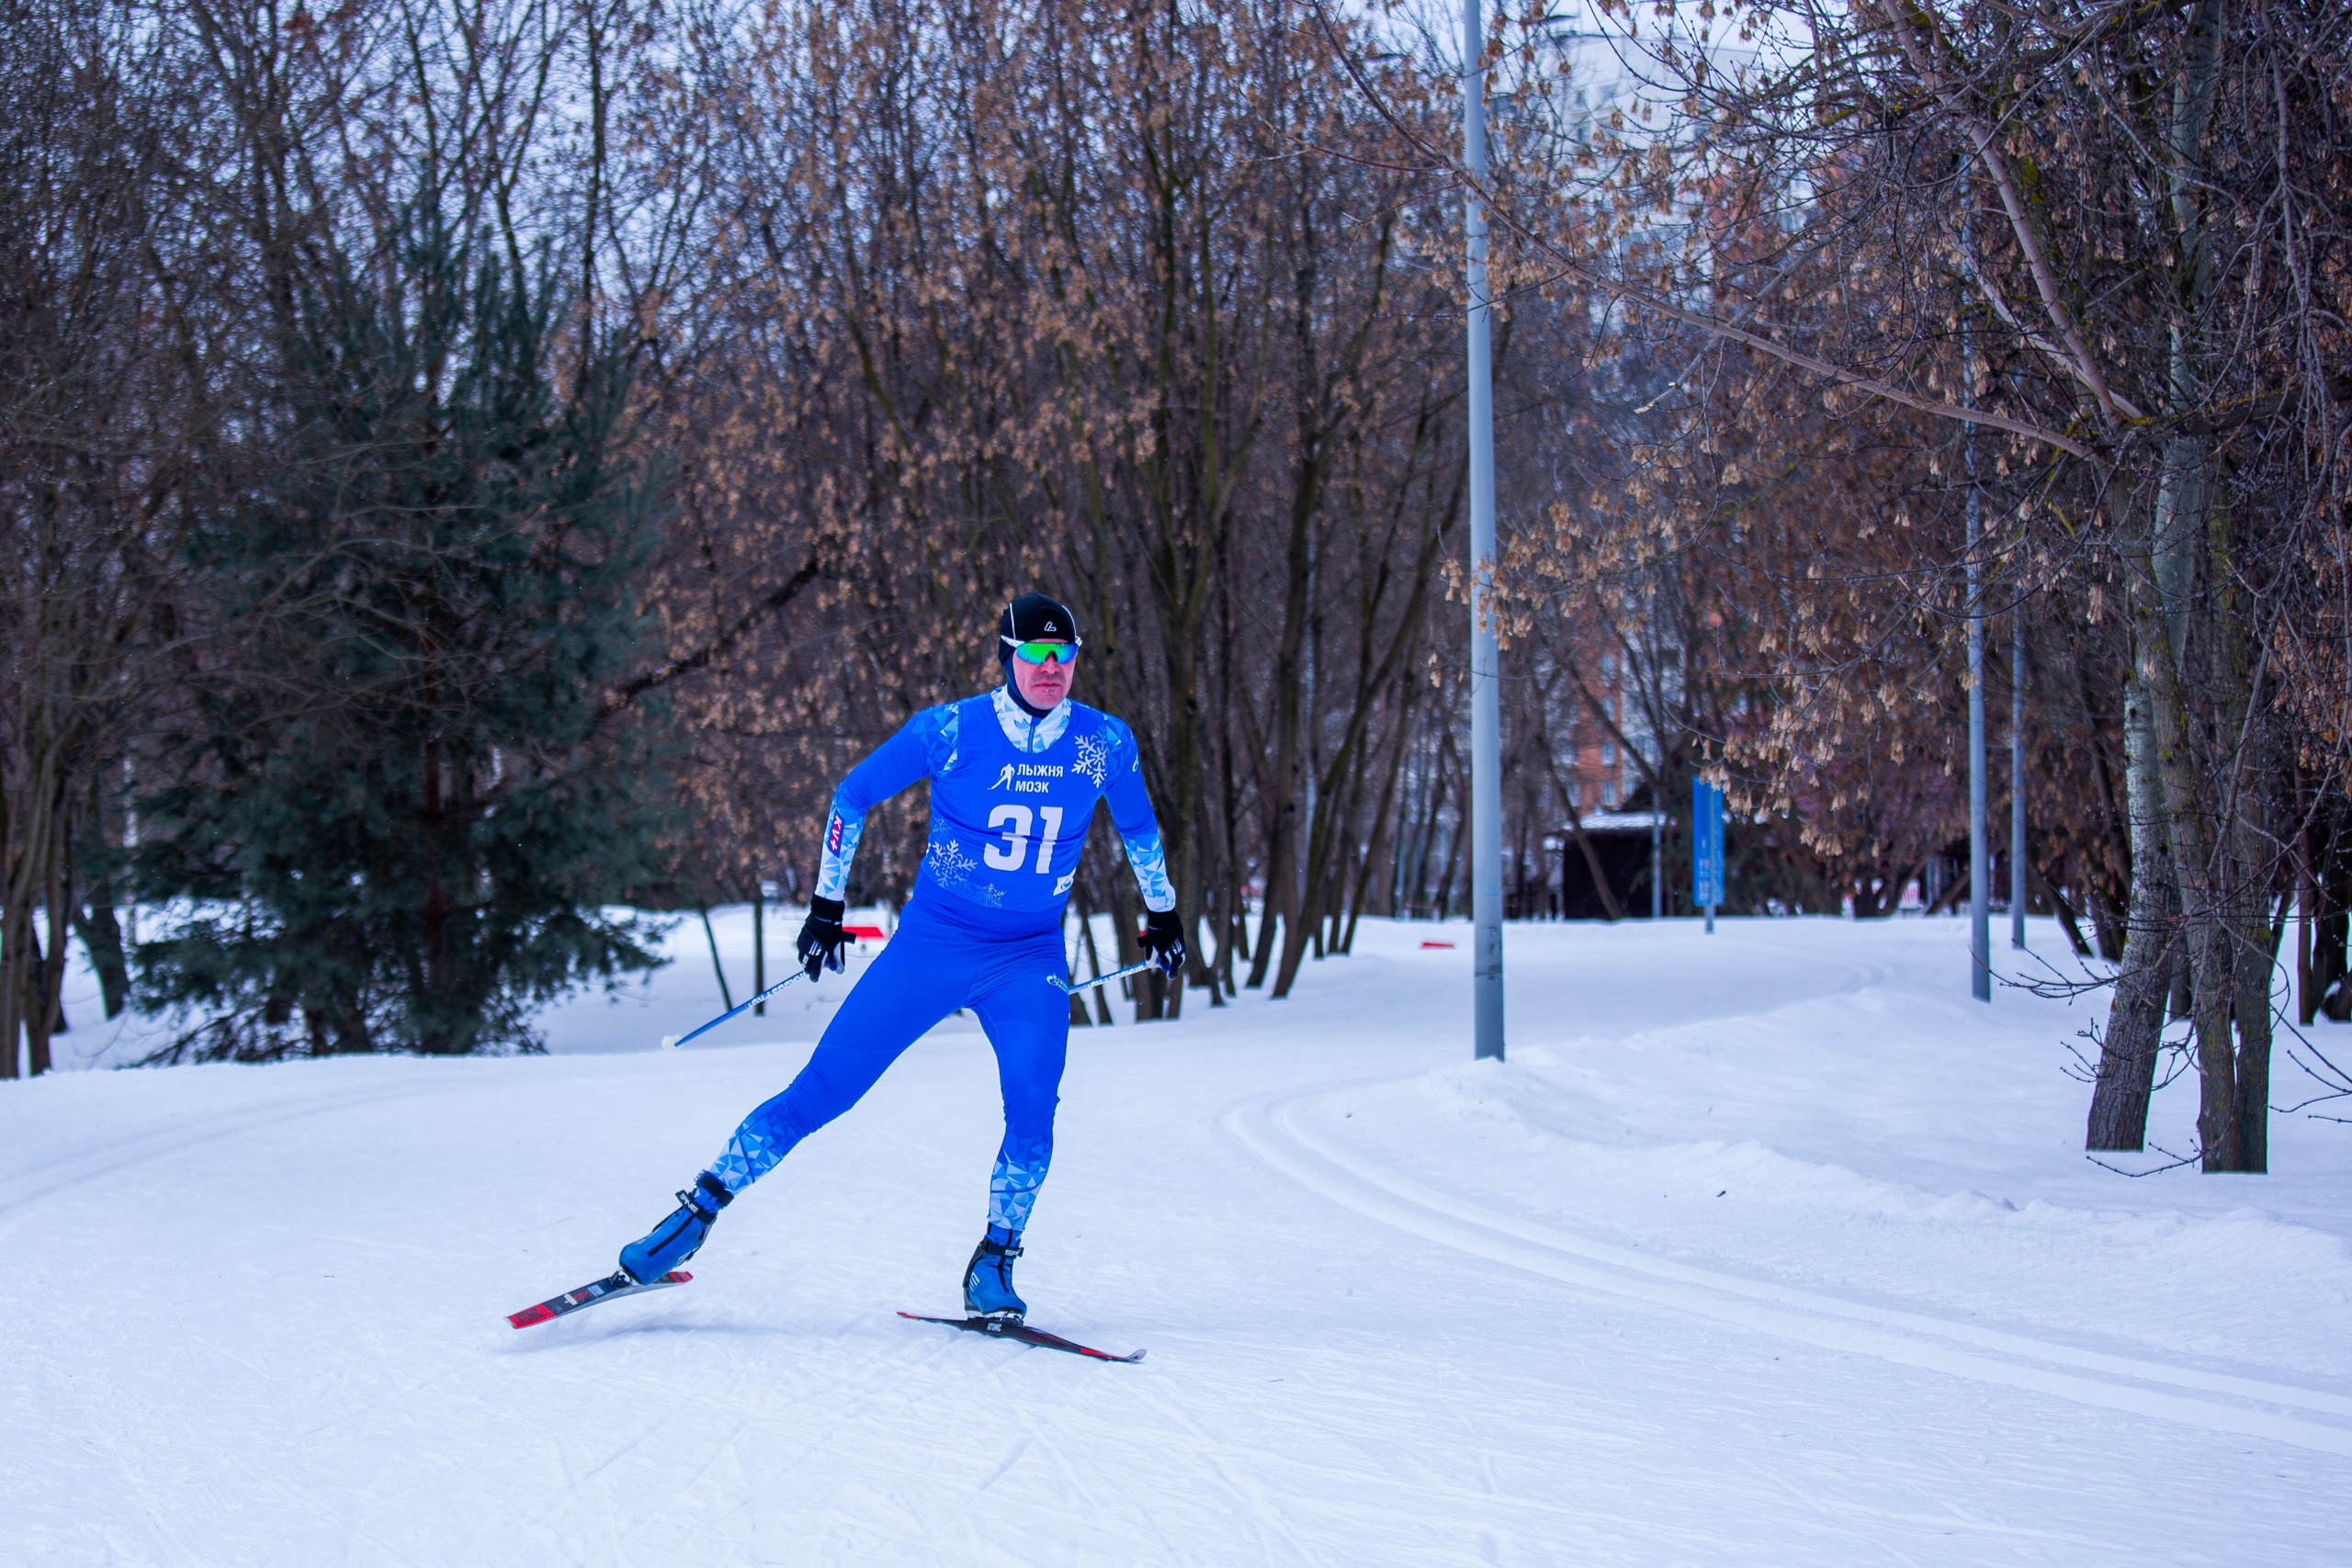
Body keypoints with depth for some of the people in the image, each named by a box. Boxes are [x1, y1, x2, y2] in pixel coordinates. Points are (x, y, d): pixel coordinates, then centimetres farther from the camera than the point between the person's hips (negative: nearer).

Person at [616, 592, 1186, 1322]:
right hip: (931, 942, -1)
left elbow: (1138, 826, 17)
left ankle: (993, 1265, -2)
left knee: (1033, 1107, -21)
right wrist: (826, 904, 6)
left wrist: (1163, 912, 27)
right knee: (822, 1090, -6)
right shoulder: (948, 731, -11)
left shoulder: (1106, 743, -5)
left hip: (1030, 960, 1)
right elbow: (852, 797, 4)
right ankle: (699, 1209, 7)